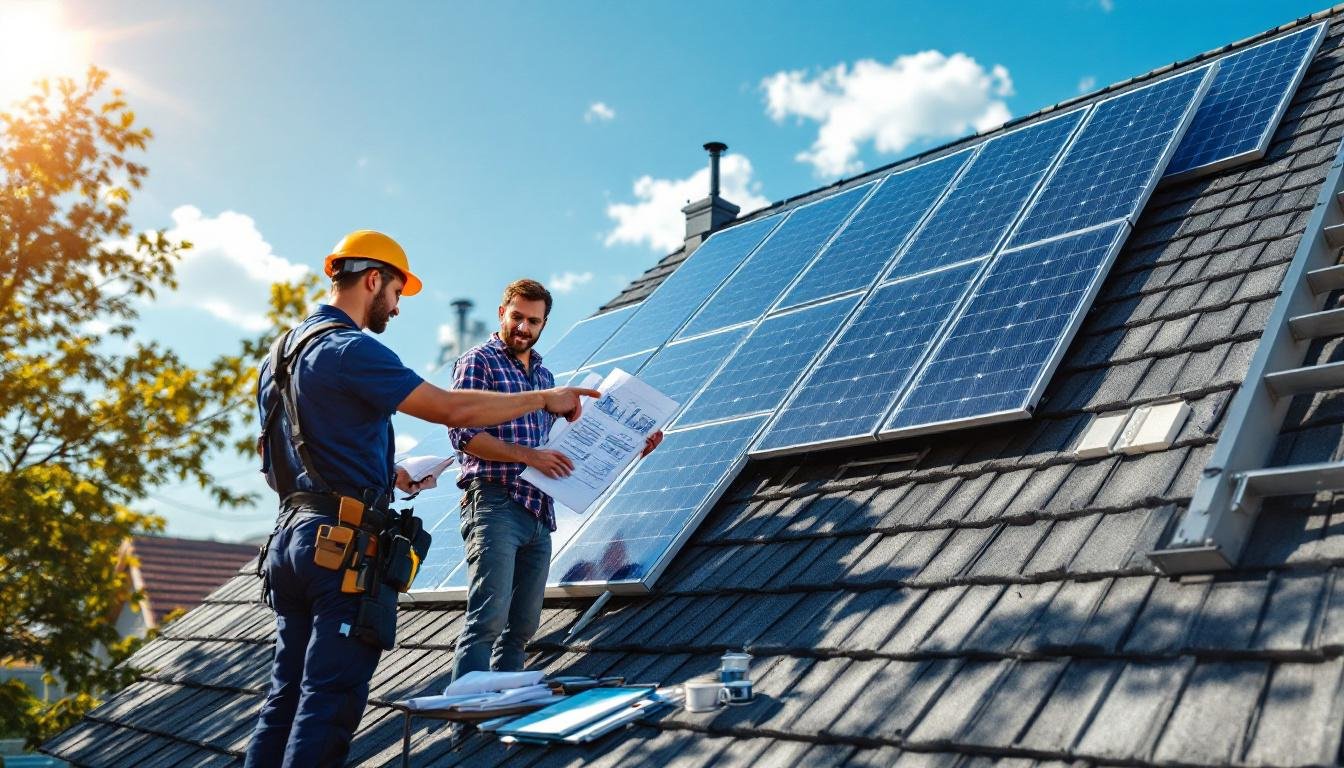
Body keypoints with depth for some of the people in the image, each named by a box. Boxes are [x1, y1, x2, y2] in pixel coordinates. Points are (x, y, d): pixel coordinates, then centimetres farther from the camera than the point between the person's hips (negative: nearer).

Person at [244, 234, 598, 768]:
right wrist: (545, 398, -9)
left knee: (287, 697, 14)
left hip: (292, 538, 10)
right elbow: (452, 409, -21)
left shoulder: (280, 354, 17)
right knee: (328, 704, -4)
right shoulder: (350, 349, -13)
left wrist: (381, 476, 25)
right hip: (346, 547, -9)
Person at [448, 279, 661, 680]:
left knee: (521, 626, 9)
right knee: (488, 620, -15)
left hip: (539, 512, 8)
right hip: (494, 505, -7)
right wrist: (527, 455, -20)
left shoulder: (544, 375, 22)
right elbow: (463, 434, -11)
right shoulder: (478, 362, 0)